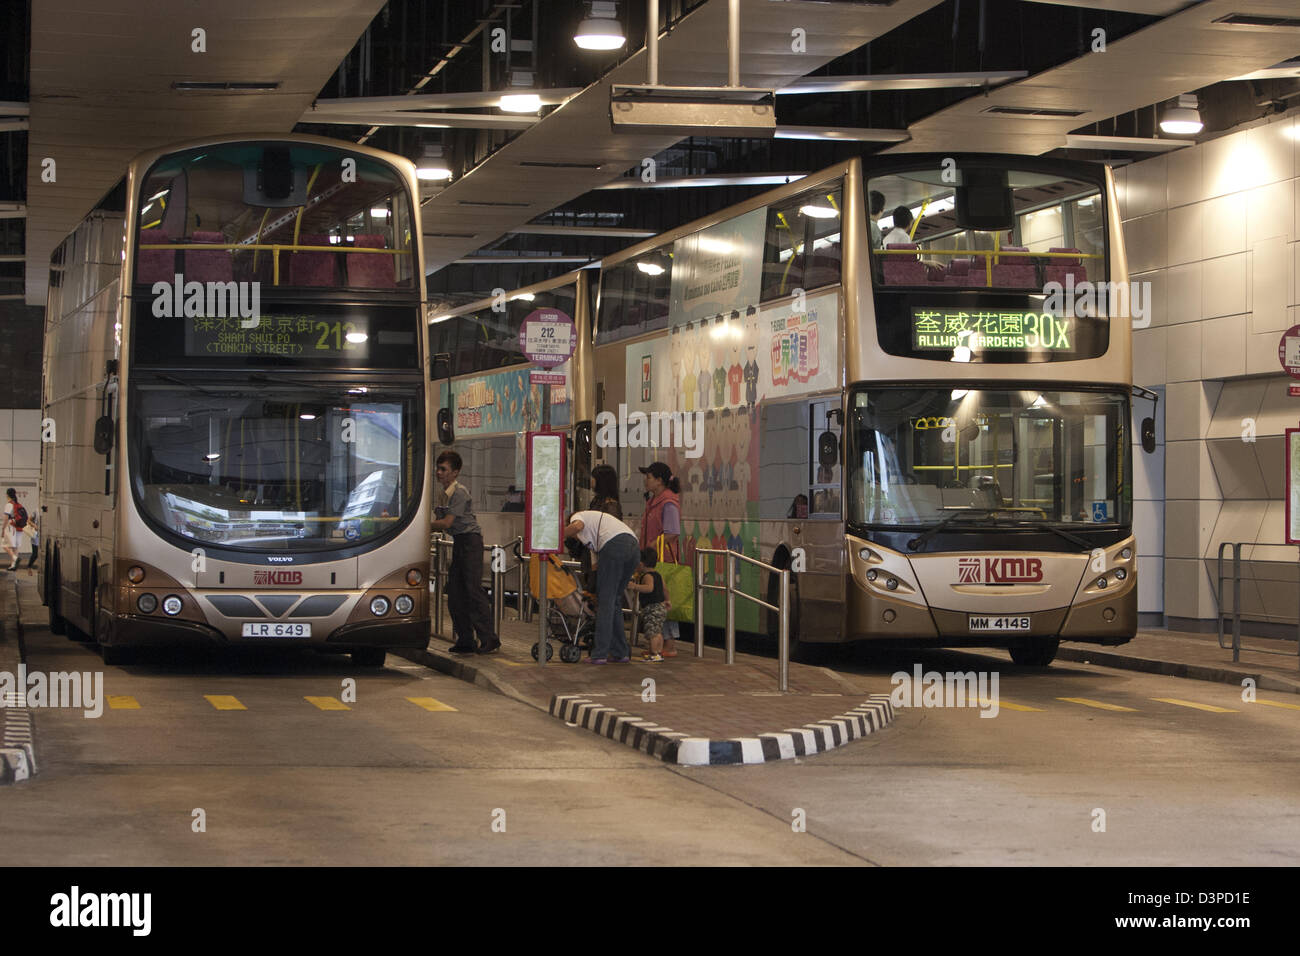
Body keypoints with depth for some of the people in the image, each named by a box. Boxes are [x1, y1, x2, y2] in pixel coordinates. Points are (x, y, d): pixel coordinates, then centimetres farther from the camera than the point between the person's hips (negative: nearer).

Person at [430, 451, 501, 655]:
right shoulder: (444, 493, 14)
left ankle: (489, 639, -13)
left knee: (473, 589, -14)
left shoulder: (460, 492, -14)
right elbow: (441, 522, 18)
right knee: (455, 593, 5)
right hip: (458, 542, 9)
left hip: (470, 540, -9)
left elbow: (447, 523, -17)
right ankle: (465, 640, 9)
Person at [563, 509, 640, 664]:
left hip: (615, 545, -8)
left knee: (605, 601, -3)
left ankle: (600, 654, -6)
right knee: (613, 601, 17)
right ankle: (621, 653, 17)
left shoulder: (577, 516, 20)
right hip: (634, 547, 8)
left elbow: (577, 525, -9)